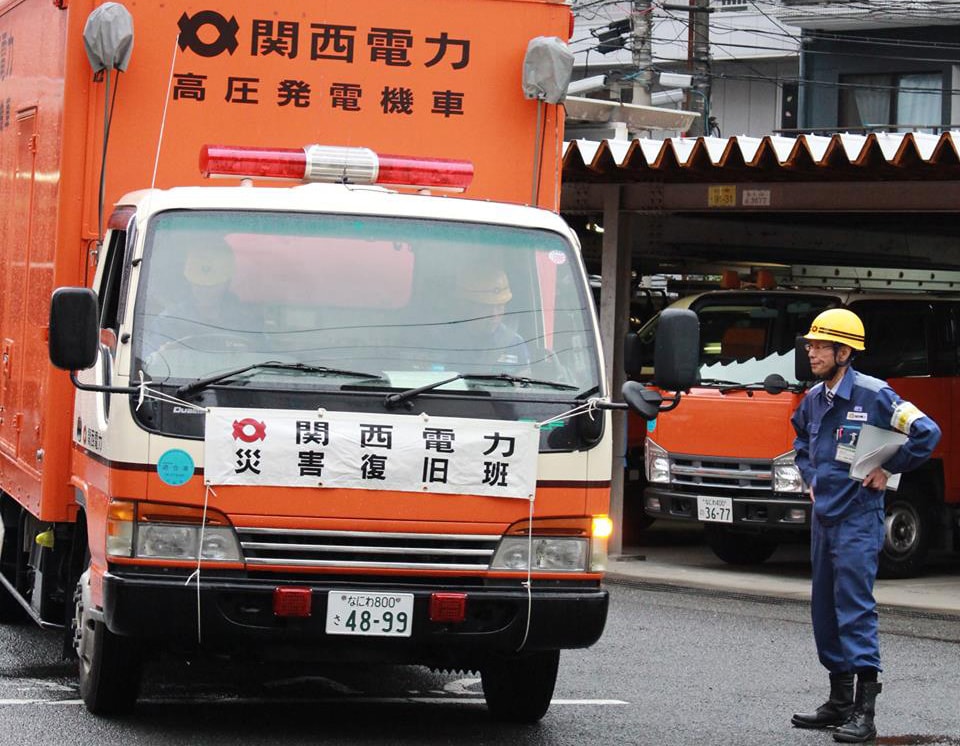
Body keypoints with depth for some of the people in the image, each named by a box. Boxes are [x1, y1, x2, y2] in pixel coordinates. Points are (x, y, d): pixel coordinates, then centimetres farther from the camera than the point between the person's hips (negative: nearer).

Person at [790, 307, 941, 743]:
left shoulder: (873, 395, -13)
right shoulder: (814, 399, 10)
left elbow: (927, 433, -16)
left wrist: (889, 470, -10)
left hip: (858, 519, -8)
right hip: (823, 516, 8)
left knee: (855, 609, -11)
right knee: (825, 610, 12)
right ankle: (839, 703, 22)